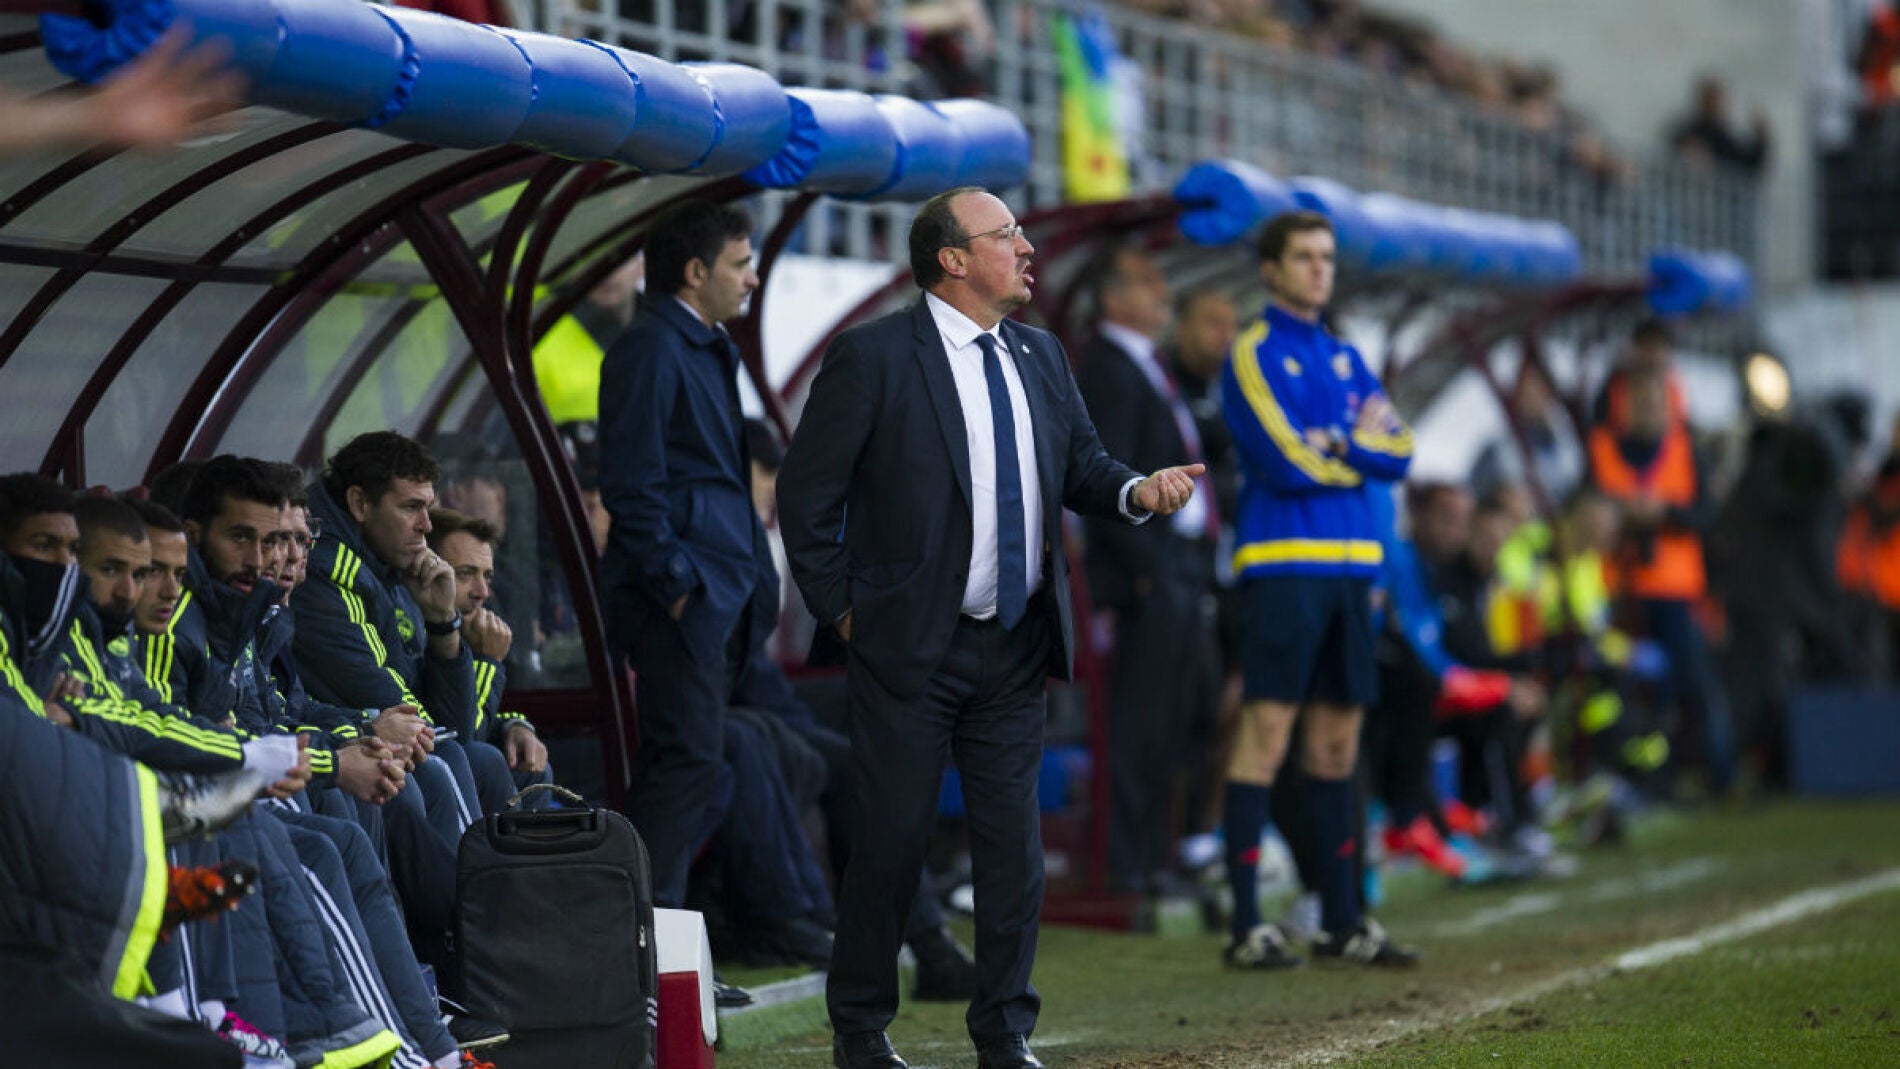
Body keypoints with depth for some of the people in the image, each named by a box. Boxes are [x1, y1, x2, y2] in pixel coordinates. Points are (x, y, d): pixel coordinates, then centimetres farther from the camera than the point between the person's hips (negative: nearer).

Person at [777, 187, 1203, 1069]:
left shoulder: (1039, 356, 11)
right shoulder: (873, 357, -8)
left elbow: (1081, 465, 14)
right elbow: (806, 493, -6)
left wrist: (1137, 491, -8)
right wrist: (840, 610, -7)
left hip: (1014, 644, 5)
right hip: (909, 643, -5)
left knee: (1012, 839, 6)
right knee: (892, 835, 1)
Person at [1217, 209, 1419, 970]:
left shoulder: (1345, 358, 17)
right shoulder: (1254, 355, -3)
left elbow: (1399, 453, 7)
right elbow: (1286, 463, -14)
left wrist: (1332, 443, -8)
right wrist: (1363, 447, 1)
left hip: (1350, 562, 7)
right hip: (1283, 563, -7)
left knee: (1338, 737, 9)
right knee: (1267, 732, -9)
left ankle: (1341, 919, 15)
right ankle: (1245, 926, -8)